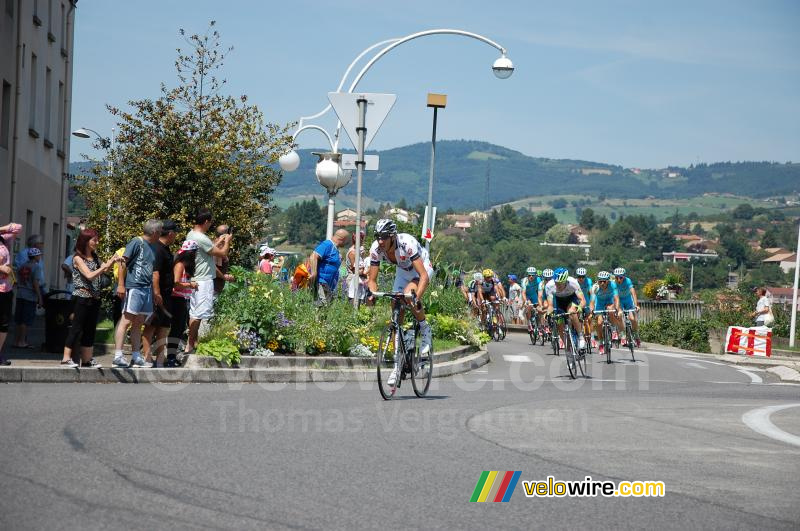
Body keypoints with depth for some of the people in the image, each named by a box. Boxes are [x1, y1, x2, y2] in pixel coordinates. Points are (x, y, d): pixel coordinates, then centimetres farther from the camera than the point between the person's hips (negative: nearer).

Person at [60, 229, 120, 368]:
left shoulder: (95, 258, 12)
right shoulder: (78, 258, -8)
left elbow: (104, 271, 8)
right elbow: (89, 275, -17)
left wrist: (113, 262, -7)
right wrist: (106, 265, -20)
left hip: (94, 298, 7)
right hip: (81, 297, -7)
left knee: (90, 330, 8)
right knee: (76, 328, -7)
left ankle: (86, 359, 12)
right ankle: (66, 358, -5)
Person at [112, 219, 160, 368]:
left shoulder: (151, 247, 19)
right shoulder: (137, 242, -5)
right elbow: (123, 262, -10)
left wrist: (155, 291, 19)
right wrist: (121, 285, -15)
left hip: (147, 289, 8)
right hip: (134, 287, -8)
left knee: (138, 323, 10)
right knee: (126, 321, -10)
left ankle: (136, 357, 13)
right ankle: (118, 356, -13)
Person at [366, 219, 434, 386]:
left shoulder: (407, 244, -38)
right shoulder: (376, 249, -23)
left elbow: (424, 276, -41)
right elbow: (372, 280, -16)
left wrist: (417, 297, -55)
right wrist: (372, 294, -36)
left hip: (423, 267, -5)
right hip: (403, 271, 5)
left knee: (409, 293, -36)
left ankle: (425, 329, -11)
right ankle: (398, 363, 3)